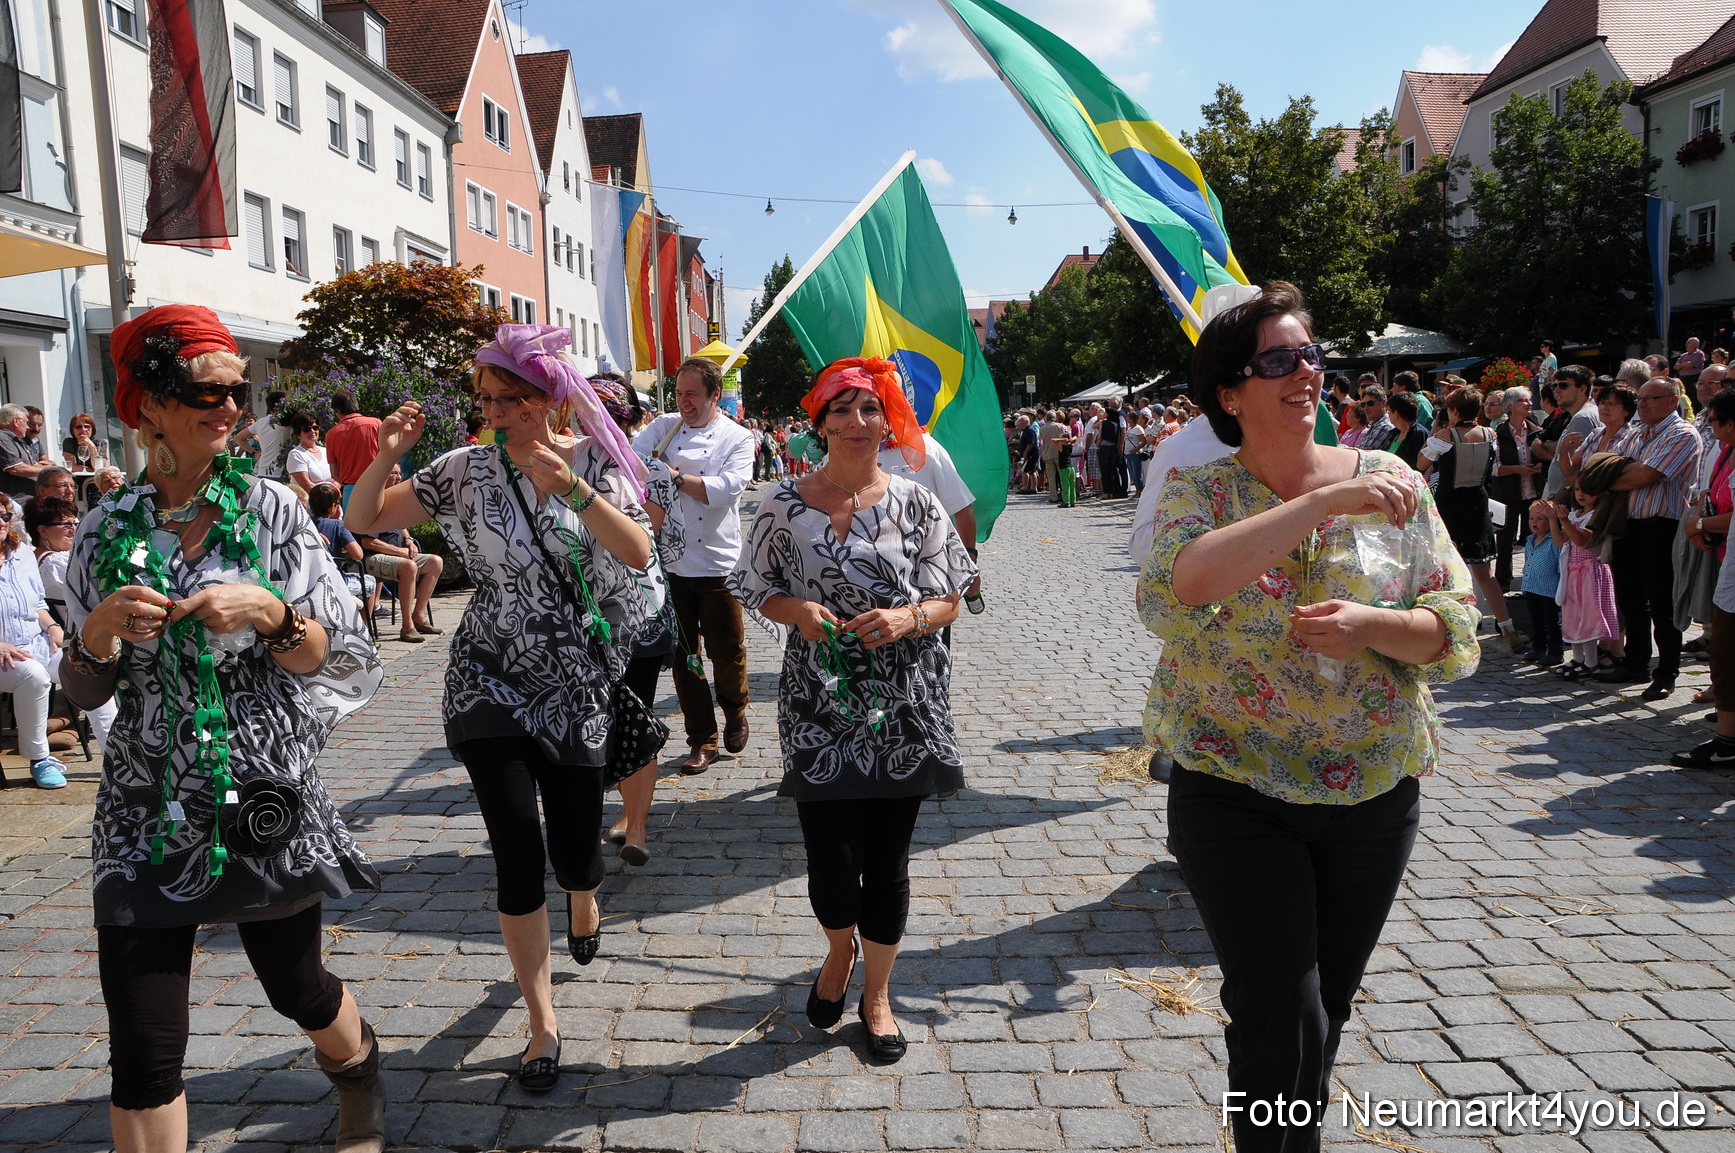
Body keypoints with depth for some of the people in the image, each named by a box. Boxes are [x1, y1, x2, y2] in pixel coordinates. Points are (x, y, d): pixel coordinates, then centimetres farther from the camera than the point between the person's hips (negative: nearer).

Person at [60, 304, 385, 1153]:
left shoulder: (269, 509, -4)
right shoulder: (109, 527, 1)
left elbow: (352, 664, -6)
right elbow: (85, 693, 8)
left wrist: (271, 615, -23)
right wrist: (99, 632, -12)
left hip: (267, 804, -1)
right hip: (147, 811, 1)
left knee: (297, 989, 18)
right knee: (143, 1050, 0)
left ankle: (358, 1066, 50)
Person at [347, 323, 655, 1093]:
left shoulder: (597, 462, -5)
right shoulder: (469, 468, -3)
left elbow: (637, 553, -21)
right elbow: (364, 521, 1)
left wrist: (569, 486, -32)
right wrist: (387, 456, -17)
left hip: (576, 686, 0)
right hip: (490, 683, 0)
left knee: (573, 851, 9)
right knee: (519, 854, -5)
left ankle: (584, 901, 50)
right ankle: (542, 1024, 13)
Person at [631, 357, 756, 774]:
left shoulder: (738, 438, -2)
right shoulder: (664, 426, 8)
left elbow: (725, 489, -17)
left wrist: (675, 476, -17)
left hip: (718, 564, -3)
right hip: (670, 562, 3)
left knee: (726, 650, 5)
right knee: (684, 656, 8)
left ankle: (735, 712, 36)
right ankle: (702, 740, 20)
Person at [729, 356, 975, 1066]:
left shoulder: (915, 504, 0)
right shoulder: (785, 506, 0)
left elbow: (949, 601, 3)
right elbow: (762, 593, 8)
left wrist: (907, 617, -17)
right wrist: (798, 611, -12)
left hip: (903, 707, 1)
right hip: (819, 707, 0)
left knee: (887, 861, 9)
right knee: (832, 859, 0)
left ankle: (877, 993, 34)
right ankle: (840, 951, 37)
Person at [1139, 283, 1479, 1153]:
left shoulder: (1391, 483, -1)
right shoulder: (1200, 491, -7)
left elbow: (1456, 632, -1)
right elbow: (1168, 595, -29)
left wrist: (1369, 626, -23)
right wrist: (1322, 503, -32)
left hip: (1374, 794, 3)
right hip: (1237, 795, -3)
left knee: (1326, 1013, 20)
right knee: (1283, 1024, -4)